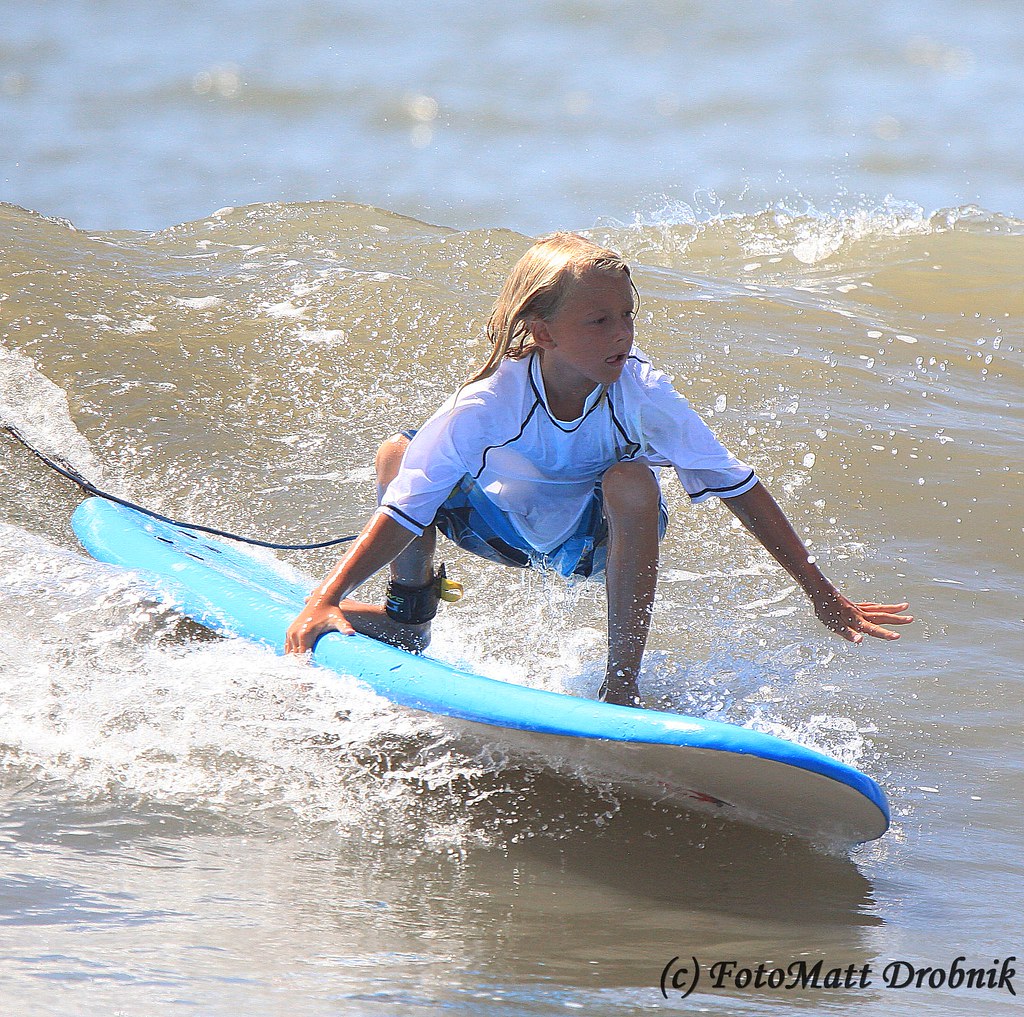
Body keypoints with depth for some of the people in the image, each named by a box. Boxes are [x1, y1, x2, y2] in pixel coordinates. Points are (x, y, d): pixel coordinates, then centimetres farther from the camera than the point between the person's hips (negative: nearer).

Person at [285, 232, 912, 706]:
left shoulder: (642, 395, -28)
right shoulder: (486, 406, -31)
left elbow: (737, 487, -22)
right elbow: (405, 512, -29)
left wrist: (823, 595, -21)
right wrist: (325, 601, -38)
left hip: (591, 541, 0)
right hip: (504, 525, 0)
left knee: (632, 483, -35)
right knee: (398, 455, -24)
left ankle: (623, 685, -24)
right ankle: (411, 611, 5)